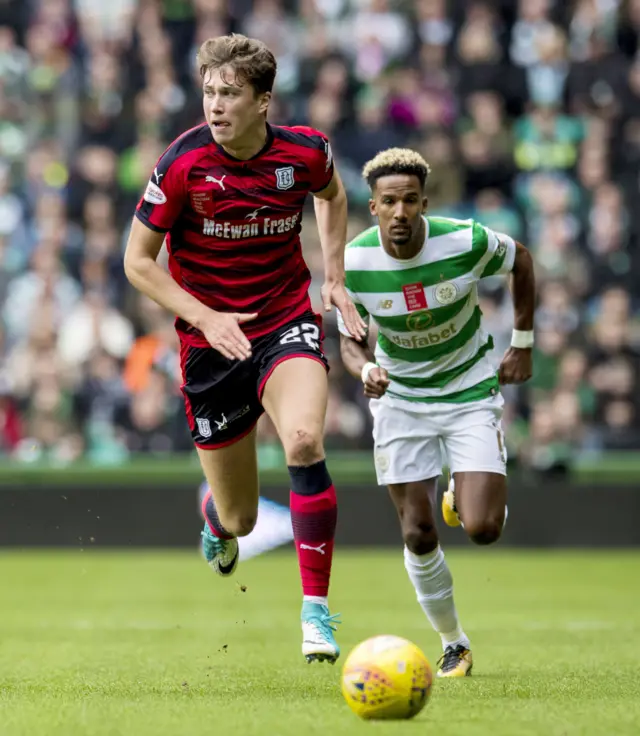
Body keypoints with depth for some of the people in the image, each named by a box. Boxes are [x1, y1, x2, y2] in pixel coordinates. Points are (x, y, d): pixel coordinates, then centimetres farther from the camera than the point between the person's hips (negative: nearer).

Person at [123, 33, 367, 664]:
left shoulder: (306, 152, -9)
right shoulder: (183, 163, -15)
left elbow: (331, 195, 18)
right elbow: (137, 262, -7)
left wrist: (334, 276, 6)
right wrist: (206, 318, -18)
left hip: (287, 322, 1)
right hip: (210, 341, 0)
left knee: (303, 441, -31)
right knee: (239, 518, 5)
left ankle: (316, 609, -21)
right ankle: (215, 519, 48)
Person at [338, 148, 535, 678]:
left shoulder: (467, 242, -22)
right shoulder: (355, 263, -18)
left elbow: (521, 260, 0)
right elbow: (350, 340, -5)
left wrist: (523, 344, 2)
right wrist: (365, 369, -29)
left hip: (472, 391, -1)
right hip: (400, 400, 1)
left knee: (482, 529, -14)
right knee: (419, 535, 0)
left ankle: (462, 499, 24)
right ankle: (454, 646, 21)